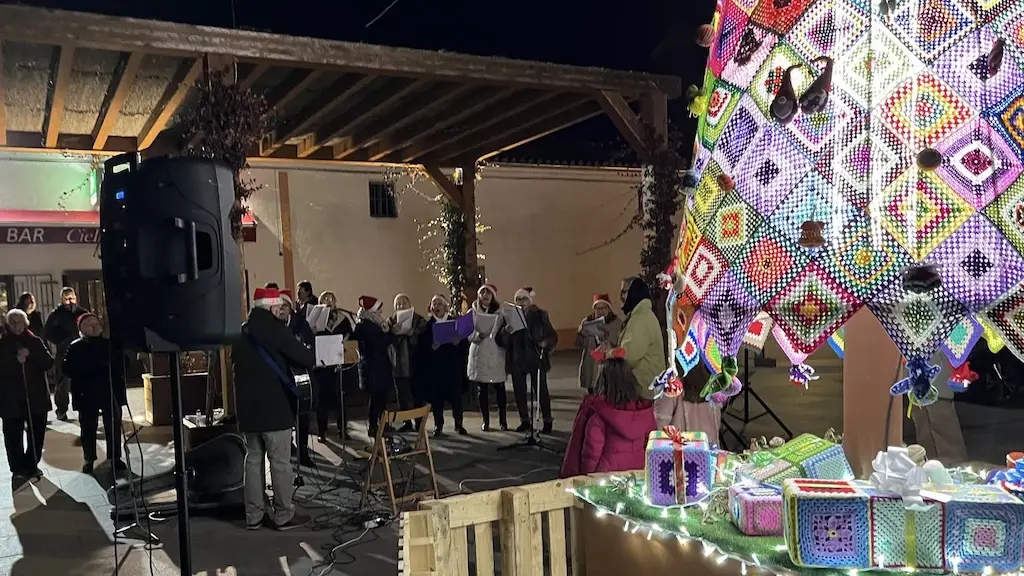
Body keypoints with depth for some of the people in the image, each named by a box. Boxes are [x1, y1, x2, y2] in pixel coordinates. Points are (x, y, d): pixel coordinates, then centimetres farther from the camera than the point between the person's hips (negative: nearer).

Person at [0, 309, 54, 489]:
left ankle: (31, 466, 23)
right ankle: (18, 471, 3)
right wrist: (16, 360, -19)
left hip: (36, 396, 2)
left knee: (37, 433, 8)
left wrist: (30, 355, -16)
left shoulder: (35, 341, 6)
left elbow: (48, 362, -3)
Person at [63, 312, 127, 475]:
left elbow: (121, 364, 7)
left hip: (111, 392, 1)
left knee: (113, 425, 6)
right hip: (87, 394, -1)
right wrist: (86, 373, -19)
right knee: (88, 427, 7)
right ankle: (89, 459, 20)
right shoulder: (75, 347, -2)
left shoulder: (110, 344, 2)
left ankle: (115, 457, 18)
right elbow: (68, 370, -8)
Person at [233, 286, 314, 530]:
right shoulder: (274, 329, -11)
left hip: (247, 406, 7)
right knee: (280, 461, 0)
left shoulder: (242, 332, 11)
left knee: (253, 459, 11)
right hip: (274, 406, -7)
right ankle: (284, 515, 6)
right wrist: (311, 358, 8)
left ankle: (254, 515, 15)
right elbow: (304, 357, -13)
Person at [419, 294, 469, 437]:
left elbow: (465, 343, 3)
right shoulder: (427, 325, 3)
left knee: (456, 395, 1)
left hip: (453, 366, 0)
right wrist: (432, 347, -20)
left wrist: (458, 343, -17)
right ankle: (438, 425, 11)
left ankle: (458, 424, 15)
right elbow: (422, 347, -2)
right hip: (434, 367, 0)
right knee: (436, 397, 0)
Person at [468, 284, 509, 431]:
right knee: (482, 389, 4)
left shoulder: (500, 312, 6)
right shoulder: (472, 313, 4)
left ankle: (503, 419, 15)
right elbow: (469, 335, -1)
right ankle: (485, 420, 14)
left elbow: (505, 332, 7)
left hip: (497, 355, 0)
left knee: (500, 388, 2)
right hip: (479, 356, 0)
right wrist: (479, 335, -19)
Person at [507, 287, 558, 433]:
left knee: (541, 390, 0)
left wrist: (546, 342, -22)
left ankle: (547, 421, 12)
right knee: (519, 391, 6)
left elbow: (552, 335, -3)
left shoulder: (540, 315, 1)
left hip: (535, 358, -3)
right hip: (517, 359, 3)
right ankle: (524, 420, 21)